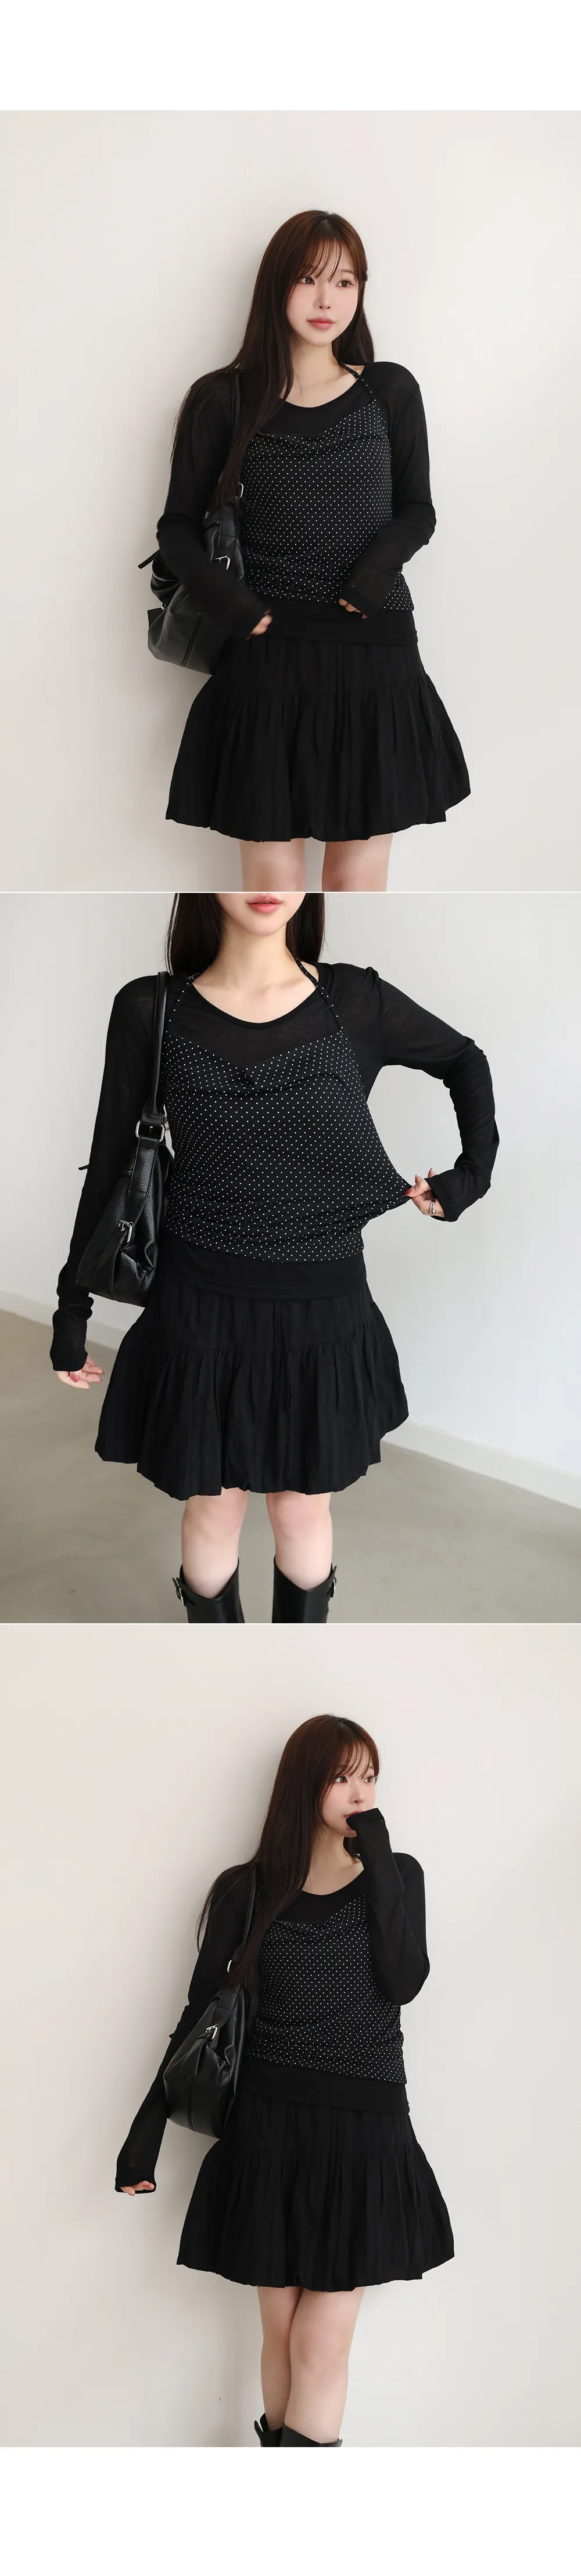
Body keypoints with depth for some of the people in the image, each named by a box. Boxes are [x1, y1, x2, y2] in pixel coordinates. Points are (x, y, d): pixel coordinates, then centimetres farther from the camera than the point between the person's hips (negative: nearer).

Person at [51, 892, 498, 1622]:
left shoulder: (354, 1003, -6)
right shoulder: (150, 1011, -7)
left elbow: (464, 1061, 13)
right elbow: (109, 1164, 1)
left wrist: (472, 1177, 4)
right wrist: (72, 1311, 4)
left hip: (321, 1314, 1)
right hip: (201, 1312, -1)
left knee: (302, 1507, 14)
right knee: (214, 1506, 11)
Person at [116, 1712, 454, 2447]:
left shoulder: (397, 1876, 6)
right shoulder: (247, 1891, 3)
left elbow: (404, 1981, -10)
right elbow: (199, 2014, 7)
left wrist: (376, 1862, -12)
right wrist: (145, 2132, 3)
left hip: (365, 2134, 0)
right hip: (269, 2131, 0)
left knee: (321, 2345, -5)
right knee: (282, 2331, 4)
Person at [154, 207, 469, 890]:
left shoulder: (391, 391, 7)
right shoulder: (223, 399, 3)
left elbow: (418, 511, 13)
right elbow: (178, 526, 6)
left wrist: (381, 560, -10)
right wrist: (227, 601, -12)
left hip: (375, 660, 1)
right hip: (266, 658, -1)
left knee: (360, 872, 4)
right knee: (271, 876, 0)